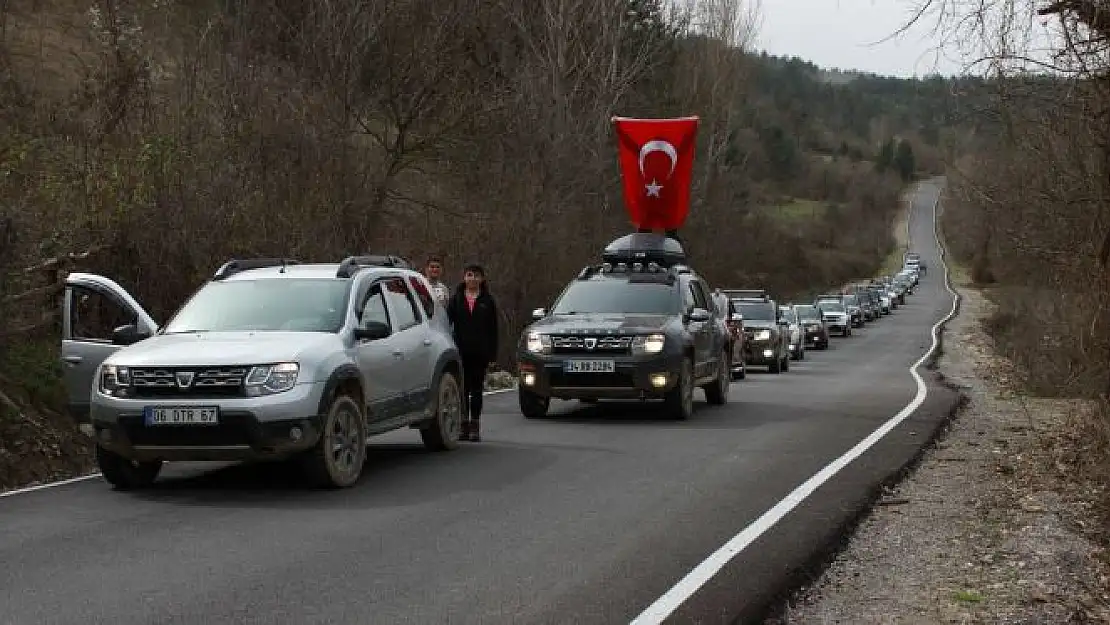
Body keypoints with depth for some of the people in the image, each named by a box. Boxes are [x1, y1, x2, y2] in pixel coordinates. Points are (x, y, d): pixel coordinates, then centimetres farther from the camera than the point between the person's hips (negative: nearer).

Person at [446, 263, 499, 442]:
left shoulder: (487, 301, 4)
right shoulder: (456, 299, 7)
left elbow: (493, 329, 4)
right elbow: (447, 323, 6)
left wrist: (492, 354, -2)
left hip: (480, 352, -1)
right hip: (461, 351, 1)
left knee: (476, 389, 3)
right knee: (463, 389, 4)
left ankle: (475, 428, 7)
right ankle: (464, 426, 9)